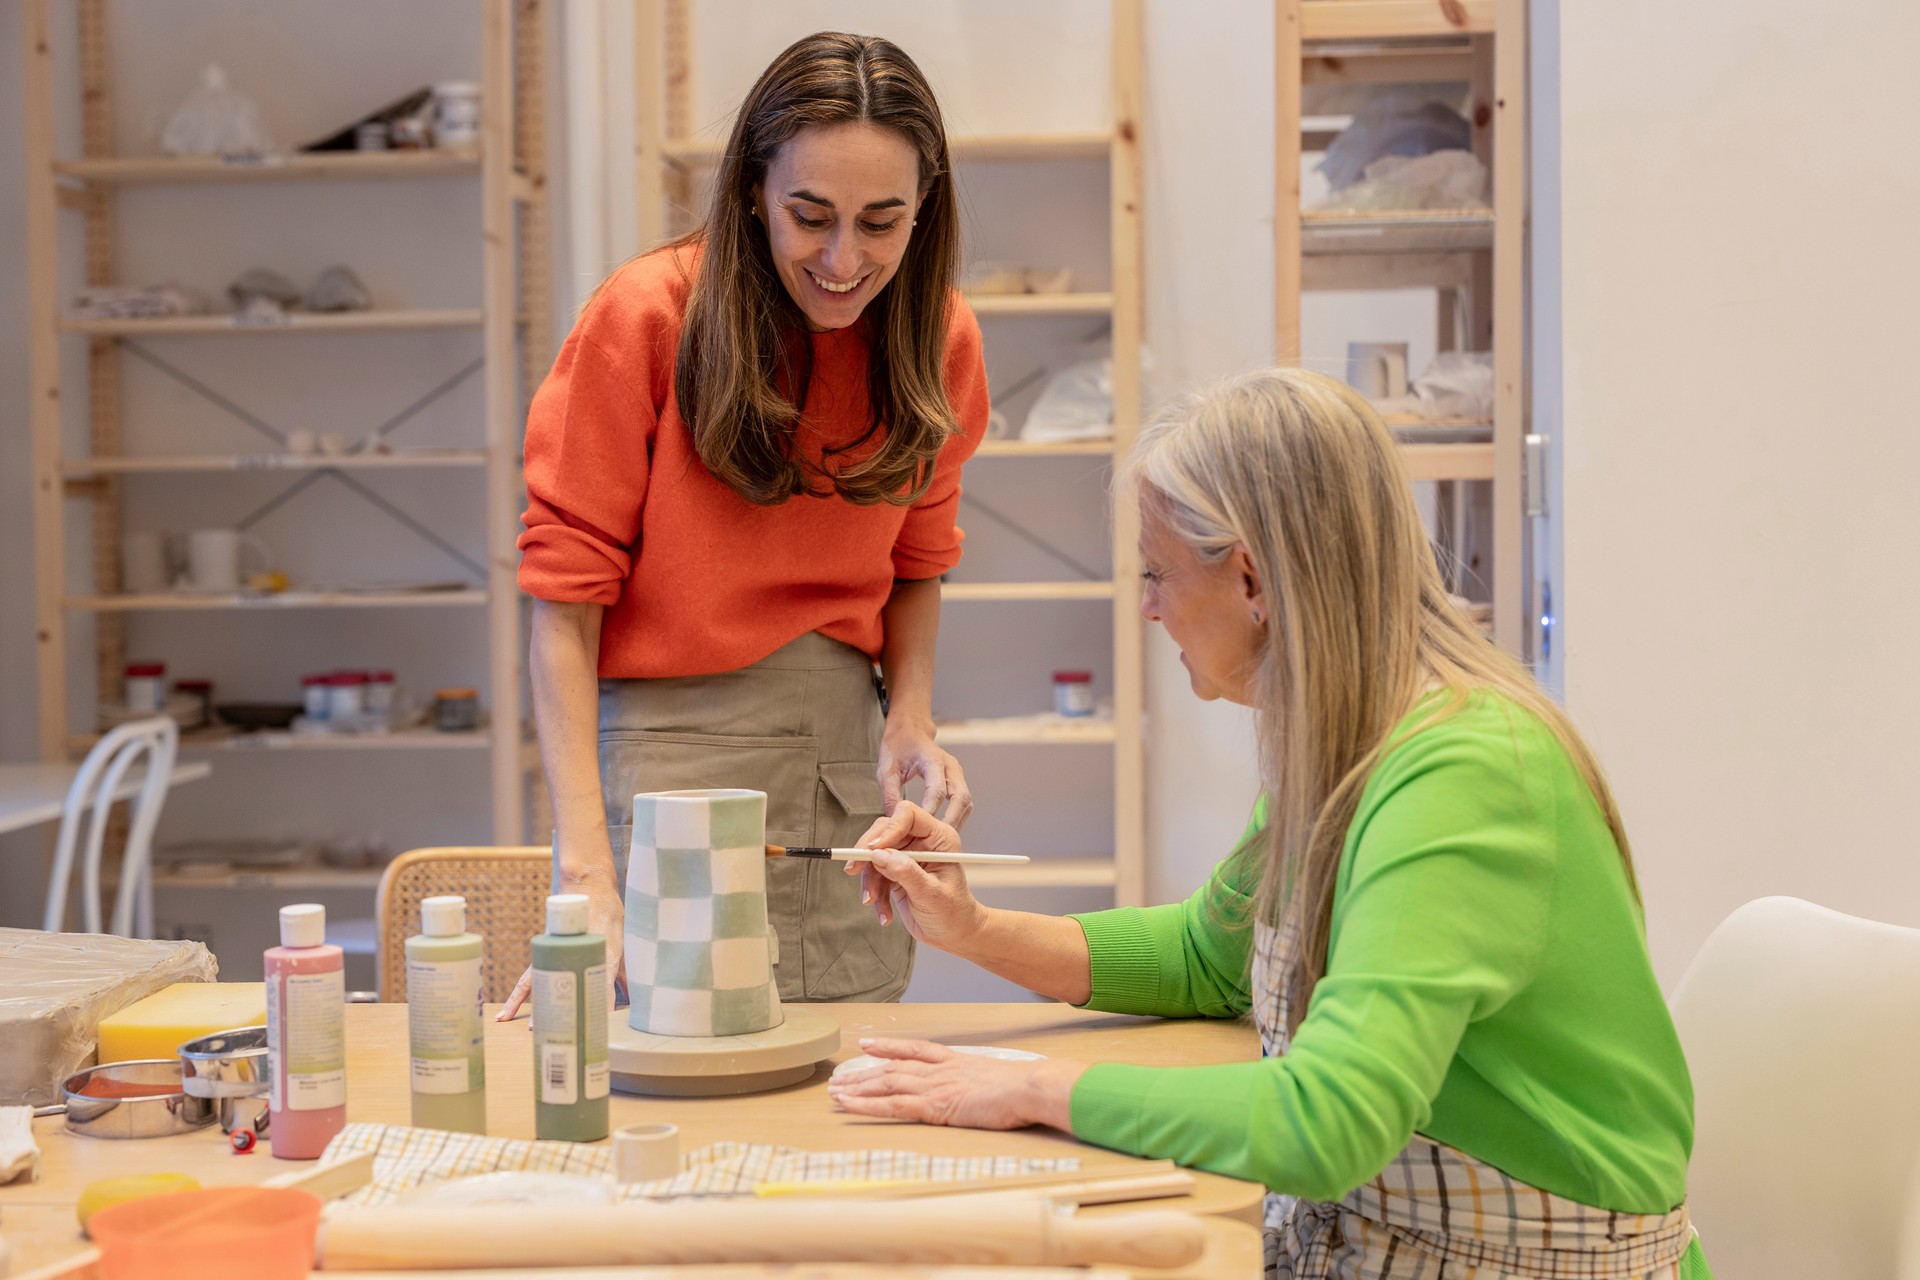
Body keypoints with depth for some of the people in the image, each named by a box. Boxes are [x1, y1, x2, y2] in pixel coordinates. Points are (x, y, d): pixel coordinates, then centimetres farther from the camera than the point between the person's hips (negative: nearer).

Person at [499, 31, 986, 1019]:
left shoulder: (939, 341, 1)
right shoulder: (646, 315, -12)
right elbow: (564, 593, -12)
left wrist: (911, 720, -4)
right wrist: (585, 869, -19)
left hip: (844, 751, 4)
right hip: (665, 741, -3)